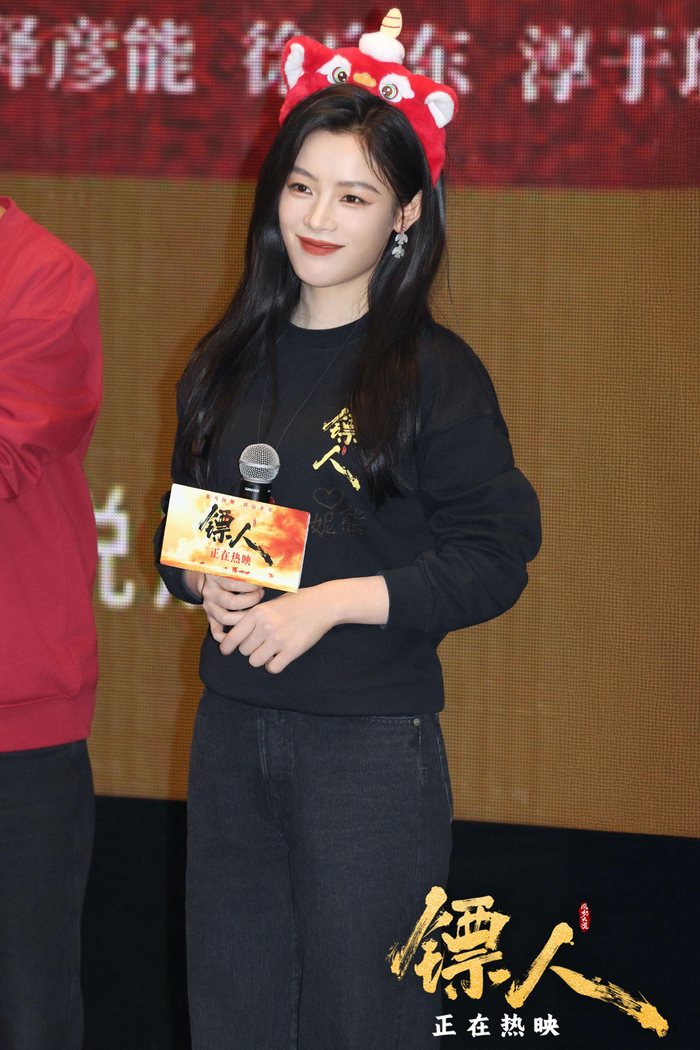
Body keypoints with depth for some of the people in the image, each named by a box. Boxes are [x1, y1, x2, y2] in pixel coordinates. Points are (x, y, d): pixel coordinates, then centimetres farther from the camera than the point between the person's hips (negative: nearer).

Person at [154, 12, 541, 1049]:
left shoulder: (432, 372, -7)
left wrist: (330, 602, -17)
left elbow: (495, 558, -11)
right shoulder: (227, 364, 10)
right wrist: (207, 584, -4)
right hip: (231, 730, 5)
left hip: (374, 743, -5)